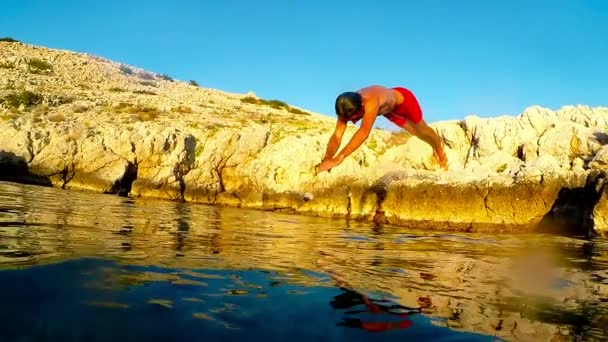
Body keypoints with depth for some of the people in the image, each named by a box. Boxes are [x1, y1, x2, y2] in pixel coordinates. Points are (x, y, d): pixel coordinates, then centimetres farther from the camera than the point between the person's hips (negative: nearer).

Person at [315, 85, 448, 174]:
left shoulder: (371, 101, -52)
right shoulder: (347, 107, -33)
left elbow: (364, 132, -63)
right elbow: (337, 136, -37)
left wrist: (339, 158, -69)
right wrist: (327, 159, -54)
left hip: (403, 99, -5)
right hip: (389, 109, 5)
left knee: (422, 131, 19)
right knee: (415, 132, 26)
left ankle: (439, 150, 51)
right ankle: (435, 151, 55)